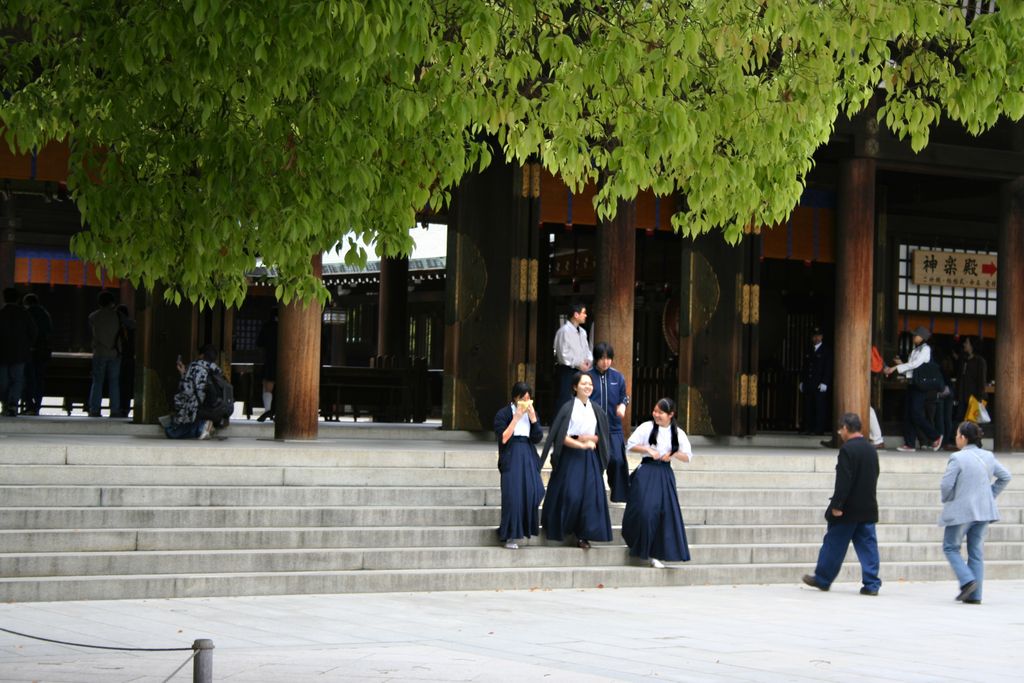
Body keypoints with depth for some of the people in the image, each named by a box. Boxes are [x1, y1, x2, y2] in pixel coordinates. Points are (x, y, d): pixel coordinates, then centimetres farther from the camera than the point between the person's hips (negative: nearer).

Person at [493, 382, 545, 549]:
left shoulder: (531, 413, 13)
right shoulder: (504, 414, -1)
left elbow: (538, 438, 5)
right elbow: (503, 438, -11)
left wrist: (532, 417, -7)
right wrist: (516, 418, -14)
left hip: (529, 456, 5)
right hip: (511, 457, -4)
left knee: (533, 491, -8)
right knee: (513, 496, -10)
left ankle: (525, 528, 10)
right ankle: (511, 536, -5)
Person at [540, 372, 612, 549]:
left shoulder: (596, 410, 9)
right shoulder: (568, 408, -6)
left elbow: (599, 437, 9)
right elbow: (562, 437, -10)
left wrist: (589, 438, -11)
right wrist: (581, 444, -19)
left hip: (590, 459, 4)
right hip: (570, 457, -4)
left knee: (590, 495, -2)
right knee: (570, 495, -8)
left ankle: (583, 534, 4)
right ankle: (559, 527, 13)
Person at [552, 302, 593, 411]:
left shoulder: (582, 332, 13)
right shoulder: (564, 331, -13)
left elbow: (586, 349, 22)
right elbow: (563, 355, -16)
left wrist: (589, 360, 1)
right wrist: (578, 364, -14)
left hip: (580, 371, 8)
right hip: (566, 372, -8)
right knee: (564, 402, -9)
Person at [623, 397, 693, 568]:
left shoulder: (678, 433, 5)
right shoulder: (647, 427, 0)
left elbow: (688, 457, 8)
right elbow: (631, 445, 1)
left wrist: (674, 454, -11)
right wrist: (647, 449, -13)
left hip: (665, 474, 3)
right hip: (646, 472, -3)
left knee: (665, 512, -3)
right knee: (645, 510, -12)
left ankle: (654, 554, 4)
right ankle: (642, 548, 9)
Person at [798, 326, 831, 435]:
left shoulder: (826, 351, 2)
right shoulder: (808, 351, 18)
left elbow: (828, 368, -4)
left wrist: (824, 383, -12)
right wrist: (802, 381, 11)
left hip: (820, 385, -5)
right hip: (808, 384, 5)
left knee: (820, 407, -6)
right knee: (808, 407, 3)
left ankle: (819, 429, -6)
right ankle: (807, 428, 6)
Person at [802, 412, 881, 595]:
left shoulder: (847, 449, -15)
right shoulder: (871, 450, 10)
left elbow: (843, 481, -20)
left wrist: (837, 506, -17)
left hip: (849, 510, -7)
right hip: (868, 508, 7)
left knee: (834, 544, 6)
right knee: (867, 545, 5)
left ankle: (822, 579, 18)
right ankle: (871, 584, -1)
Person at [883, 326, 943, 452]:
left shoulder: (925, 349, -5)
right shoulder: (914, 351, 20)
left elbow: (915, 364, -16)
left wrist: (896, 367, -18)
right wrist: (900, 364, 2)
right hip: (911, 384, 8)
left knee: (916, 414, -14)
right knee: (907, 415, 2)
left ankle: (935, 437, 0)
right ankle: (909, 444, 3)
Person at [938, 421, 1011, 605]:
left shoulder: (957, 458, -15)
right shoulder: (988, 457, 5)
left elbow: (946, 485, -16)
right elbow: (1005, 476, 11)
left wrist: (947, 500, 3)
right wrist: (990, 494, 14)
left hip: (961, 511, -6)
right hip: (984, 511, 6)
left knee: (951, 547, 11)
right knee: (976, 551, 11)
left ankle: (967, 580, -9)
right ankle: (974, 595, 9)